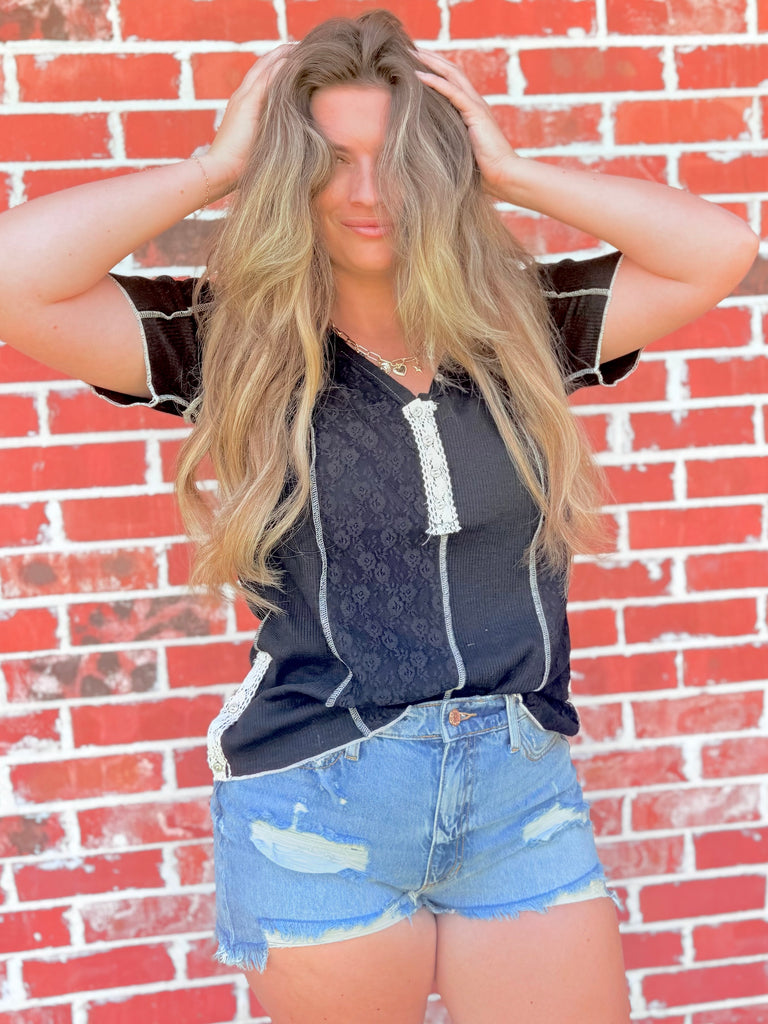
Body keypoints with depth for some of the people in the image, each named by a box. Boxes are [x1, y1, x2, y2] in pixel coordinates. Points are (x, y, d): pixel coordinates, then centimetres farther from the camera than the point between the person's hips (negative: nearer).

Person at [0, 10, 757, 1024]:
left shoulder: (520, 324, 2)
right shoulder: (235, 339, -4)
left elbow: (721, 249, -5)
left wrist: (510, 169, -6)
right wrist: (216, 167, -10)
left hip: (525, 793, 2)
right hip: (316, 810, -2)